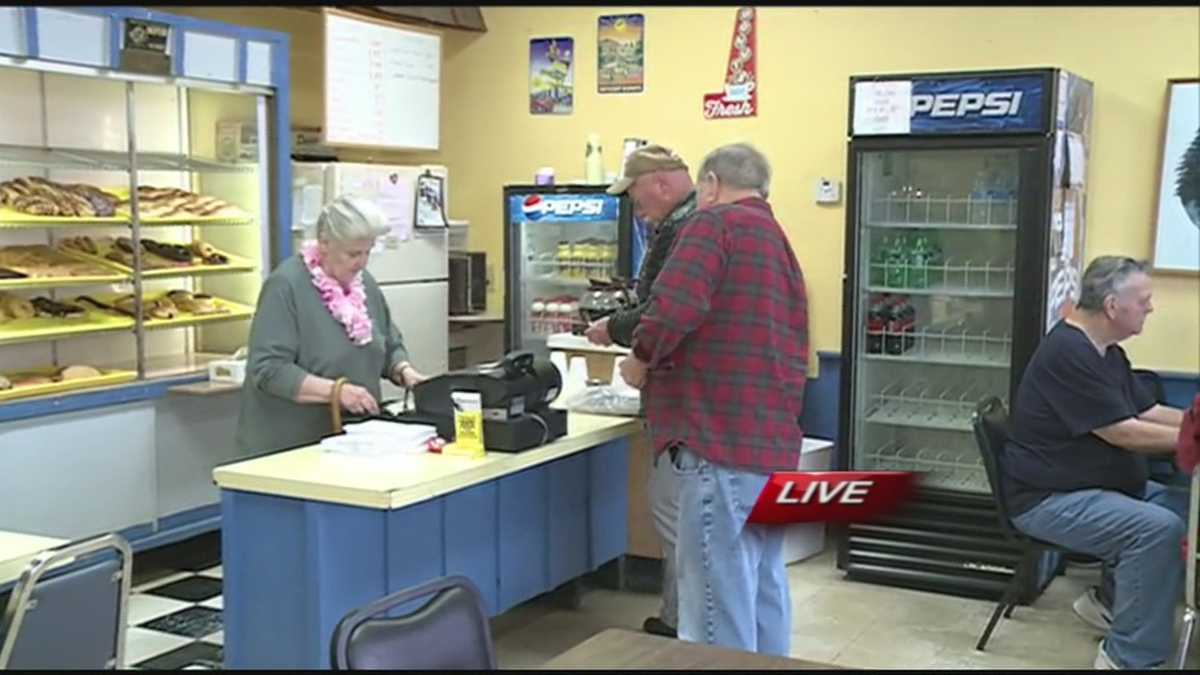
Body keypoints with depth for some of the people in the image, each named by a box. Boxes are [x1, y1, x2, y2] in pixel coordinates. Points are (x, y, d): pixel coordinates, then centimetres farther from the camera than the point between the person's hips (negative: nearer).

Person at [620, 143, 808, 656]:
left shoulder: (716, 223, -6)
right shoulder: (780, 243, 22)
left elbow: (676, 306, -20)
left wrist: (642, 358, -4)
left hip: (722, 437, -9)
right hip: (772, 441, 9)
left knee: (717, 590, -4)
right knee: (763, 584, 16)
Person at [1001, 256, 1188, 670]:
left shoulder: (1107, 353, 10)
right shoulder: (1068, 353, -22)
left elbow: (1149, 412, 14)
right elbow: (1124, 433, -22)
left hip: (1099, 485, 10)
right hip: (1049, 499, -10)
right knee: (1158, 527, -27)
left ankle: (1111, 599, 14)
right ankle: (1127, 658, -17)